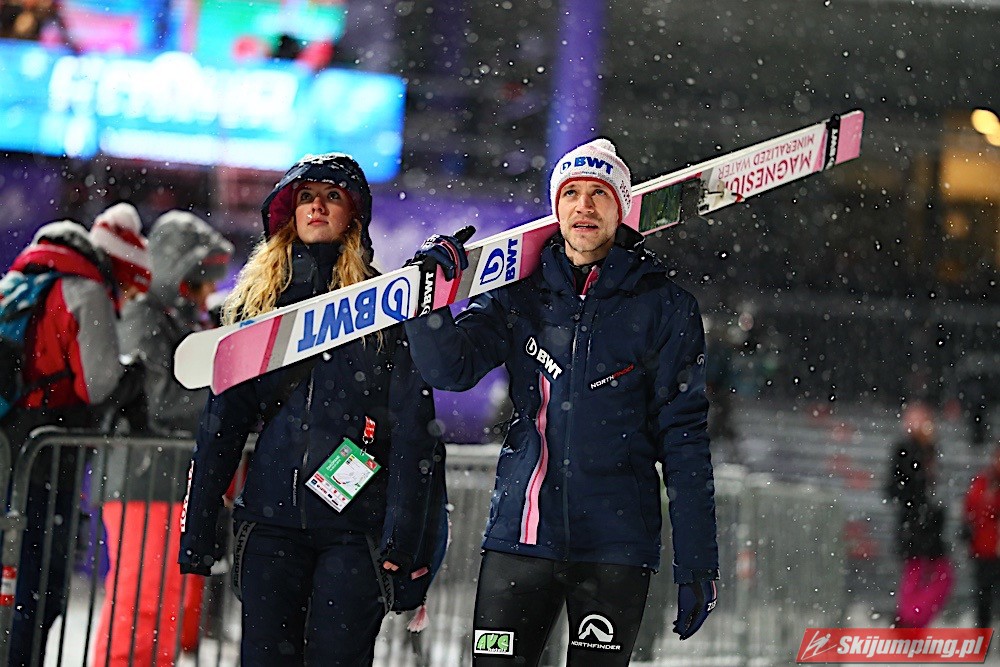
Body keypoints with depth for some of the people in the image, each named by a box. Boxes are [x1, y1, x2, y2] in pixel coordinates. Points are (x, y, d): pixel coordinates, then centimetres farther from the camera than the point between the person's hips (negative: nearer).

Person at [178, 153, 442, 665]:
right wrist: (197, 527, 6)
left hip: (355, 525, -3)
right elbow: (222, 421, 13)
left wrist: (402, 536, -13)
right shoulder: (256, 301, 14)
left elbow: (413, 428, -3)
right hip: (270, 518, 3)